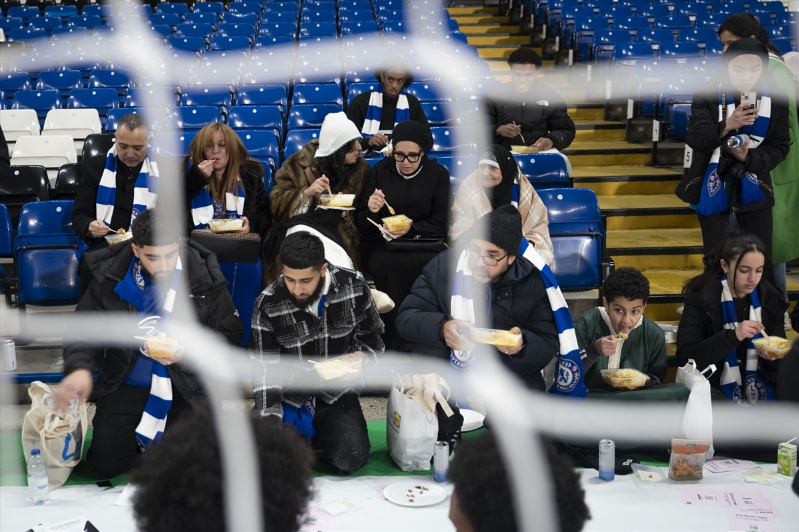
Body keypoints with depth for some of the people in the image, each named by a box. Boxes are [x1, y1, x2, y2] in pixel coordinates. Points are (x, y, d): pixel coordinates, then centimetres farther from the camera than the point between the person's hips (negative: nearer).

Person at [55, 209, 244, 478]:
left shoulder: (204, 277, -11)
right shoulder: (111, 277, -7)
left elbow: (229, 334, -4)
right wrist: (80, 367, -19)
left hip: (186, 388, -1)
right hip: (126, 384, 1)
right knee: (108, 463, -8)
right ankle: (137, 435, 27)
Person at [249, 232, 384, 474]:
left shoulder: (354, 286, -13)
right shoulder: (268, 304, -17)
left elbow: (372, 339, 2)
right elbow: (265, 369, -14)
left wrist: (362, 358, -21)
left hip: (337, 392, 0)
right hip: (289, 395, 0)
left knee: (350, 460, -16)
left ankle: (317, 432, 18)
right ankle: (299, 432, 17)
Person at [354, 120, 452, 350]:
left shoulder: (438, 174, 5)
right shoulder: (380, 171, 6)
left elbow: (440, 222, 2)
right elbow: (362, 225, 6)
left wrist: (411, 229, -15)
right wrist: (371, 211, -17)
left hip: (423, 242, 0)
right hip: (382, 243, 0)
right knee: (387, 264, -36)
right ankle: (390, 342, -21)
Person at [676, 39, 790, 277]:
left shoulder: (776, 98, -7)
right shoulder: (707, 95, -13)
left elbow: (780, 147, -3)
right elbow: (695, 139, -23)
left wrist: (749, 158, -22)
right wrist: (726, 126, -41)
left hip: (753, 186, 1)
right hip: (713, 185, -1)